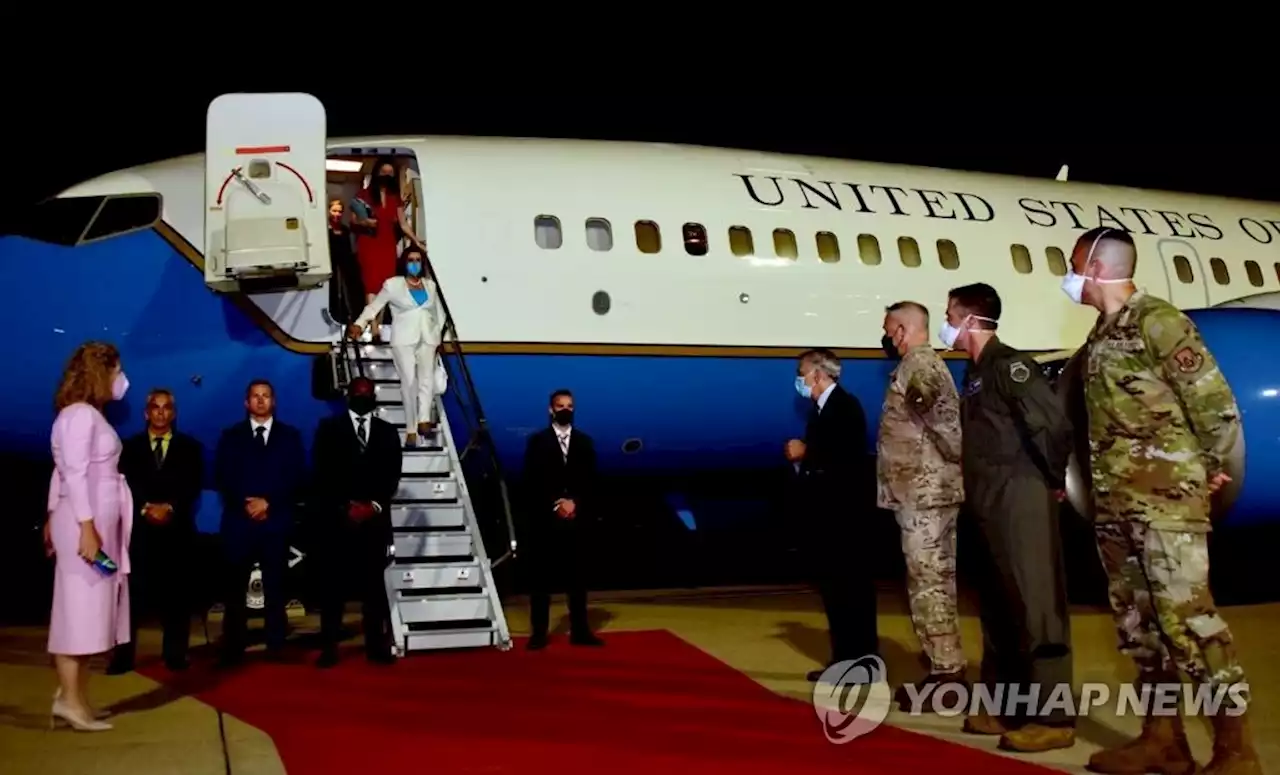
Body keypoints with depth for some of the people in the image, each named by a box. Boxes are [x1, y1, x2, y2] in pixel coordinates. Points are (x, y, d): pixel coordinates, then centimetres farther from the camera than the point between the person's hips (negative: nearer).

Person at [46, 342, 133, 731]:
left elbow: (64, 471, 16)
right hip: (85, 520, -10)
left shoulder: (89, 414, 16)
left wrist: (54, 517, 17)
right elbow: (74, 473, -19)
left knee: (87, 609, 11)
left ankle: (74, 696, 16)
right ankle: (70, 699, -1)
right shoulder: (80, 414, -13)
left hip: (96, 520, 10)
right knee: (79, 607, -6)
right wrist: (86, 526, -23)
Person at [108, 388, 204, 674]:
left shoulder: (190, 447, 12)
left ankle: (175, 654, 7)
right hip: (138, 527, 0)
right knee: (131, 592, -5)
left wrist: (170, 507, -15)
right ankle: (123, 655, -1)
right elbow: (125, 484, 2)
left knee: (176, 592, 2)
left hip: (176, 528, 0)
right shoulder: (129, 447, 14)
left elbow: (193, 485, 0)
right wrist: (146, 508, -15)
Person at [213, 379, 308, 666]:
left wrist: (268, 502, -10)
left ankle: (276, 649, 8)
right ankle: (233, 650, 2)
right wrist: (245, 504, -11)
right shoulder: (230, 436, 12)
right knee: (234, 589, -2)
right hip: (239, 521, 0)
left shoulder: (290, 436, 10)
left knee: (275, 588, 2)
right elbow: (222, 478, 3)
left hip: (276, 523, 0)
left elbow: (297, 479, 2)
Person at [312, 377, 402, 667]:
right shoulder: (329, 428, 8)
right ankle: (329, 648, 1)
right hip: (337, 517, -2)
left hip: (374, 517, 2)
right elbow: (322, 474, -2)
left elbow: (392, 475, 6)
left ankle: (377, 645, 6)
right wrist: (345, 506, -11)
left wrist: (376, 504, -9)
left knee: (373, 583, 3)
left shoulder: (387, 432, 14)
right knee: (334, 584, -1)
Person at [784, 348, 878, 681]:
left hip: (841, 510, -9)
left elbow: (850, 457, -22)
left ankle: (861, 659, 2)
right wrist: (800, 458, -3)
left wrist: (806, 452, -16)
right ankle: (846, 658, 16)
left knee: (851, 585, -4)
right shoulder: (821, 409, 16)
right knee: (834, 586, 10)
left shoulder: (846, 406, -10)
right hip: (822, 511, 9)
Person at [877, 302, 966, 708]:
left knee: (927, 582, -9)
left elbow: (944, 419, -20)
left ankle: (944, 671, -7)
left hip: (923, 491, -10)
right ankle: (947, 666, 18)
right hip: (934, 488, 10)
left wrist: (961, 460, -11)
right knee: (938, 580, 12)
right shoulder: (928, 363, 20)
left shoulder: (916, 364, -11)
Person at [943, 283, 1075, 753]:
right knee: (999, 610, 14)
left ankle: (1052, 718, -1)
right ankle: (1004, 707, 23)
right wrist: (978, 489, 10)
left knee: (1036, 609, -6)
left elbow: (1055, 423, -21)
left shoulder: (1008, 365, -12)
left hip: (1022, 504, -10)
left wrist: (1054, 481, -10)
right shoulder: (976, 373, 17)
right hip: (993, 507, 10)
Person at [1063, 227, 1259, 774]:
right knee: (1139, 622, 11)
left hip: (1166, 497, -9)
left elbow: (1214, 399, -12)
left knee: (1187, 618, -10)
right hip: (1114, 503, 9)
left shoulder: (1156, 320, -10)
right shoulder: (1099, 339, 16)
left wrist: (1213, 467, -4)